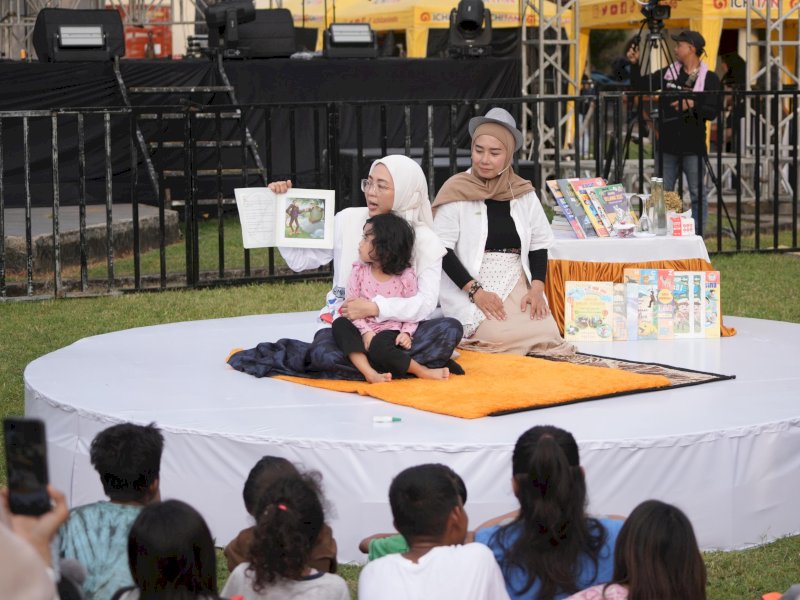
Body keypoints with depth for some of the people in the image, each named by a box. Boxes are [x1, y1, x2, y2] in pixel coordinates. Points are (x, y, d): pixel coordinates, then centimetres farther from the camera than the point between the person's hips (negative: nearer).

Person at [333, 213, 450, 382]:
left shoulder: (406, 275, -2)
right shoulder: (359, 271, 4)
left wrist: (406, 332, -16)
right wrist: (365, 331, -16)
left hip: (390, 331, -4)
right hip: (364, 330, 4)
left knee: (379, 345, -39)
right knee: (340, 324, -29)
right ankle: (369, 373, -40)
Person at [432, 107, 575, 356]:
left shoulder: (523, 193, 9)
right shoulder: (457, 191, -4)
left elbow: (539, 245, 13)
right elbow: (442, 249, -7)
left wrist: (537, 288, -4)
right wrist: (475, 291, -16)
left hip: (518, 285, 4)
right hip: (469, 290, -4)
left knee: (546, 334, -21)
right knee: (499, 335, -30)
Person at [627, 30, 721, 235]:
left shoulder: (710, 78, -2)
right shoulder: (668, 73, 9)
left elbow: (712, 112, -9)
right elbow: (640, 86, 14)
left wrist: (692, 105, -22)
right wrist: (634, 64, 1)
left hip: (693, 148, -3)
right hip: (667, 145, 4)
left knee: (698, 195, 2)